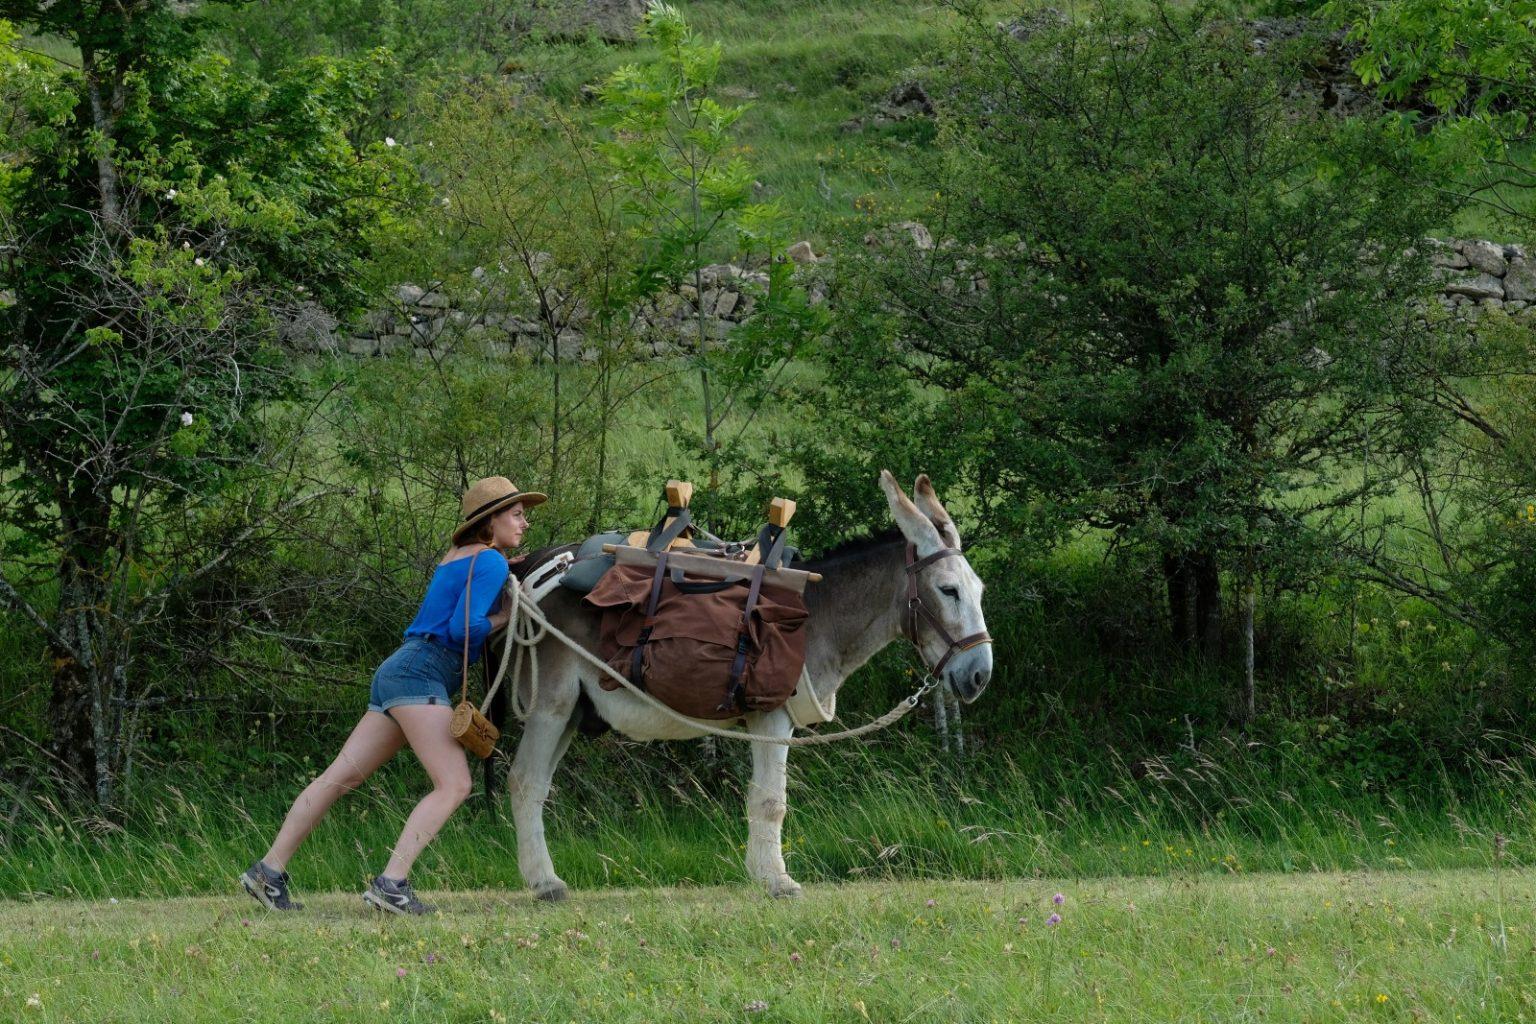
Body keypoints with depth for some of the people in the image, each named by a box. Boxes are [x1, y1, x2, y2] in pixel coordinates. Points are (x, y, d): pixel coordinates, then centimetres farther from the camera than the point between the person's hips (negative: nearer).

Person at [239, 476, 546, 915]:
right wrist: (503, 619, -1)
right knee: (454, 785, -16)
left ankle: (269, 870, 5)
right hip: (421, 673, -10)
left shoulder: (457, 557, 23)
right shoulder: (491, 563, -6)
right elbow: (463, 628, -17)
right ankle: (391, 883, -27)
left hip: (397, 673, 10)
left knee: (341, 777, 6)